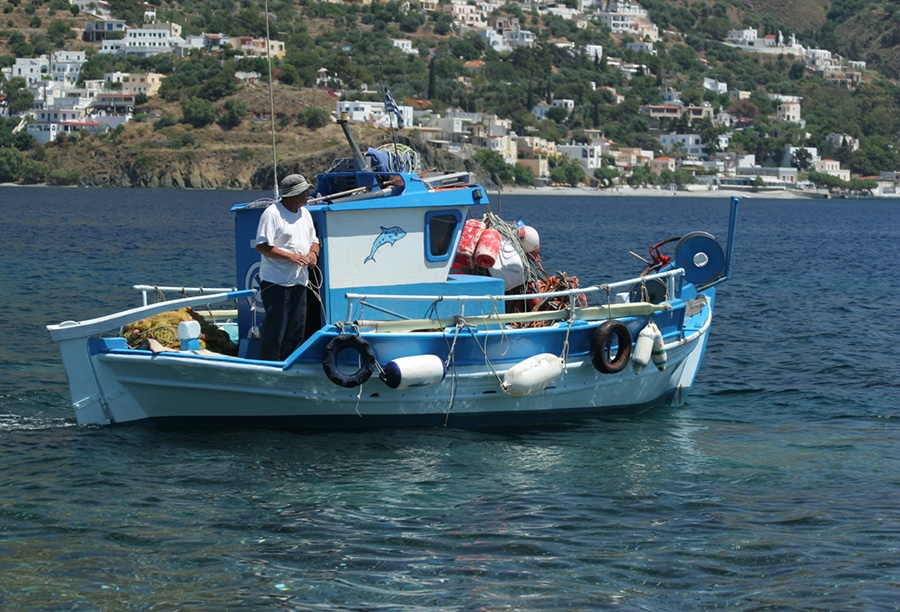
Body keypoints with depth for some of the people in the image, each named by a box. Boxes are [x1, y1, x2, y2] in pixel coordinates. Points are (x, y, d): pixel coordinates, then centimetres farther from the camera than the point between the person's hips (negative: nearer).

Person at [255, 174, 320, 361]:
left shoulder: (305, 213, 14)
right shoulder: (272, 213, -11)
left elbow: (314, 240, 24)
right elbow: (262, 246, -16)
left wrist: (313, 252, 1)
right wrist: (289, 256, -23)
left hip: (299, 281, 8)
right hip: (276, 282, -8)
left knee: (296, 331, 10)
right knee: (274, 329, -8)